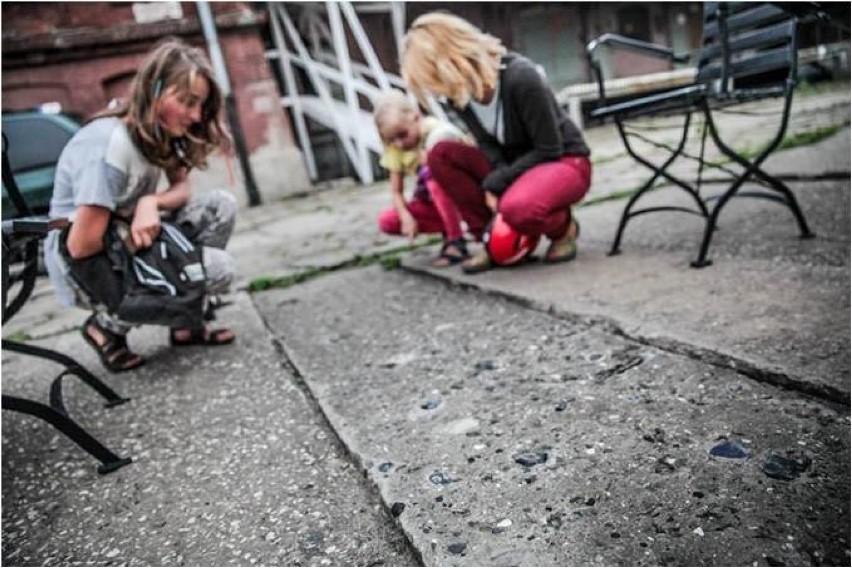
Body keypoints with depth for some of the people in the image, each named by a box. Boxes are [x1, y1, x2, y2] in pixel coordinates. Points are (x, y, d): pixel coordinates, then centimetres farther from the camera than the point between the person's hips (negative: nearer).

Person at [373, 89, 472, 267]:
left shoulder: (437, 130, -19)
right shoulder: (395, 149, -6)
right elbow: (396, 191, -5)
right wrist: (406, 217, -23)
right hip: (432, 201, 6)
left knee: (433, 172, -37)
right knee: (386, 221, -14)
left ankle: (456, 241, -25)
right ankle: (448, 228, -2)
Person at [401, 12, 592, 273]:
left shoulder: (521, 78, -27)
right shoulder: (460, 92, -9)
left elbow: (549, 150, -22)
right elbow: (487, 144, -1)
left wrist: (496, 182, -22)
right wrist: (492, 183, -20)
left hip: (565, 162, -7)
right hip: (515, 165, 7)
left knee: (517, 208, -39)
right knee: (440, 155, -12)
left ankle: (564, 227, -3)